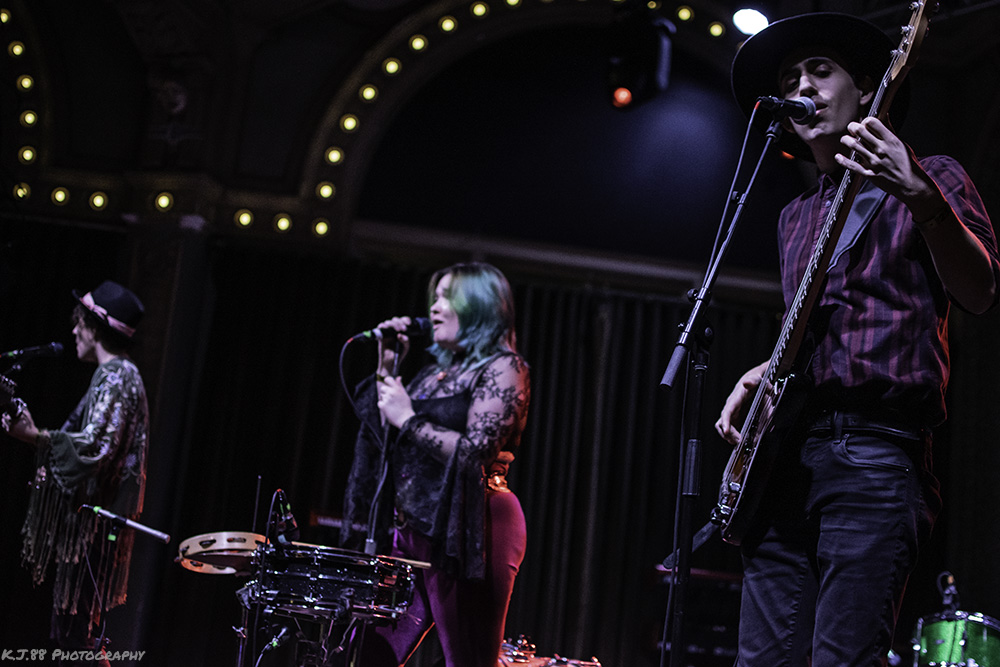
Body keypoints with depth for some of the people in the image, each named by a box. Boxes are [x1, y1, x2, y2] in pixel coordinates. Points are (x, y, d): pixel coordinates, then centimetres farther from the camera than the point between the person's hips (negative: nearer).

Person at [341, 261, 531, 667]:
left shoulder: (502, 368, -6)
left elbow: (475, 452, -19)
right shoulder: (436, 372, 19)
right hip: (412, 530, 8)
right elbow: (385, 435, 19)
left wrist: (410, 420, -11)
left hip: (464, 531, -8)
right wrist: (387, 368, 11)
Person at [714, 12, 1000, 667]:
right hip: (783, 454, 6)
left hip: (876, 453, -6)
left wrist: (921, 197, -24)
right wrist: (761, 375, 13)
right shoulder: (795, 218, 25)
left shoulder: (931, 178, 7)